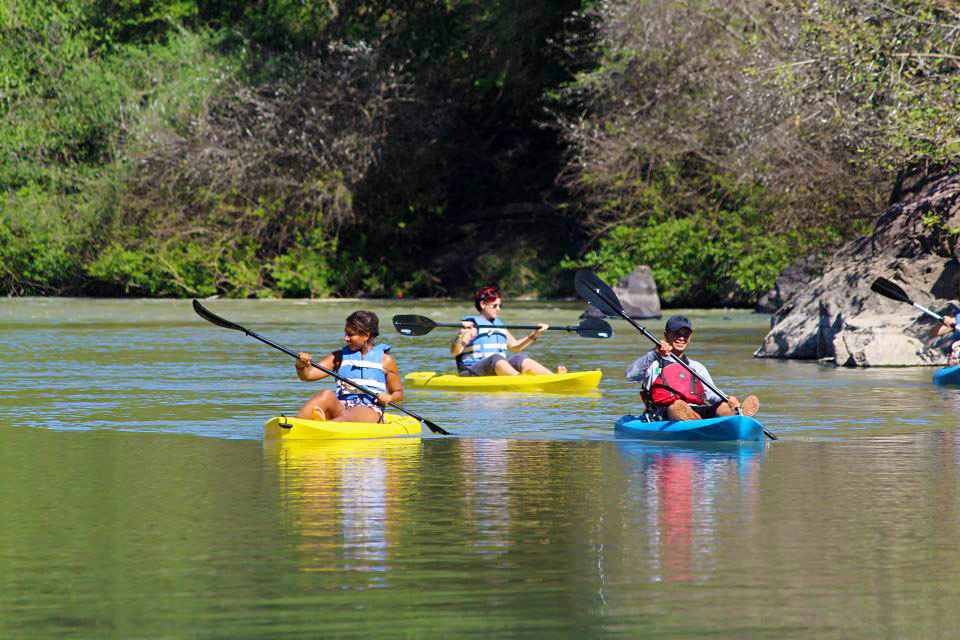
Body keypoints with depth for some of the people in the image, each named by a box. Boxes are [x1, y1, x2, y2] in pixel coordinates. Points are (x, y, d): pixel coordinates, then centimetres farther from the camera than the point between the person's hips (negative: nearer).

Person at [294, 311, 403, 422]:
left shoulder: (385, 360, 12)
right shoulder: (339, 357, 18)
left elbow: (399, 393, 18)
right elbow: (307, 375, 8)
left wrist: (389, 398, -6)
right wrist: (300, 366, -16)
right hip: (341, 407, 3)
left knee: (347, 416, -38)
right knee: (327, 394, -31)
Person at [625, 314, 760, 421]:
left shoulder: (697, 367, 30)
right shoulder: (653, 363, 19)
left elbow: (712, 395, 14)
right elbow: (630, 375, -3)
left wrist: (728, 400, -11)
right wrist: (655, 354, -19)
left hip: (699, 413, 4)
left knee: (722, 407, -27)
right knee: (677, 405, -39)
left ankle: (736, 414, -62)